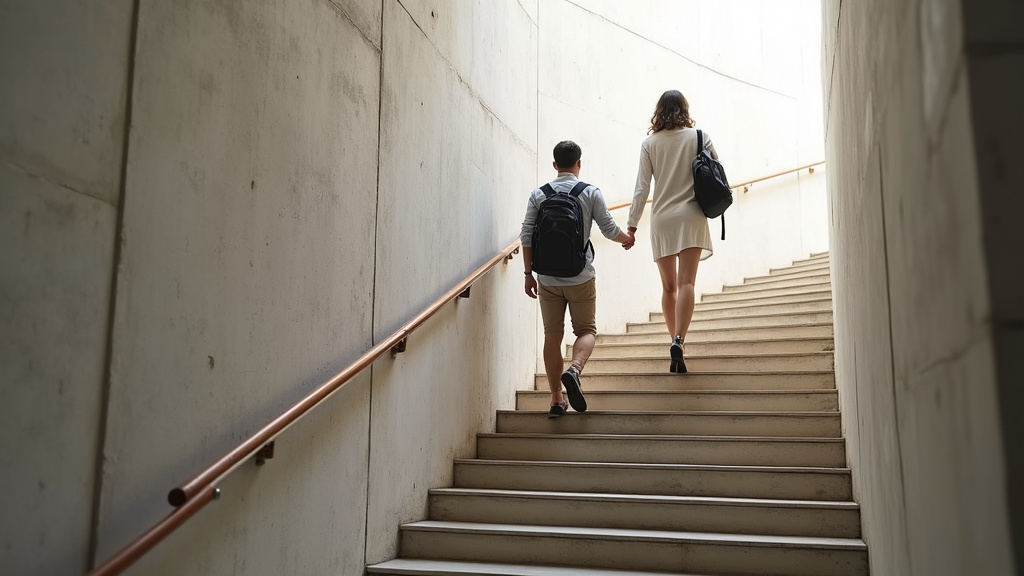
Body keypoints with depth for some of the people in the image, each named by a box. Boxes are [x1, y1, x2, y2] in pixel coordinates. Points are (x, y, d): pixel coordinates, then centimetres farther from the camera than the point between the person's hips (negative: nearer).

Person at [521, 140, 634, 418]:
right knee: (586, 330, 11)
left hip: (547, 278, 2)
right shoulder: (590, 192, -2)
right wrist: (628, 238, 23)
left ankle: (556, 399, 10)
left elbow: (527, 237, -1)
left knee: (552, 335, 8)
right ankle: (574, 370, -18)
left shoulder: (538, 194, 2)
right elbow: (609, 229, 2)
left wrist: (529, 273, 7)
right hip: (580, 277, -2)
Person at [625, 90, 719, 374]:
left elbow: (642, 187, -1)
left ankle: (675, 341, 14)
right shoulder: (698, 137, 2)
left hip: (661, 220, 2)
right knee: (686, 282, -9)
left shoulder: (649, 143, 3)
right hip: (691, 217, -1)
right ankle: (678, 340, -26)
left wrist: (632, 224, 1)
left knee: (669, 285, 11)